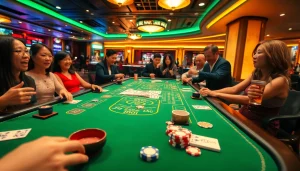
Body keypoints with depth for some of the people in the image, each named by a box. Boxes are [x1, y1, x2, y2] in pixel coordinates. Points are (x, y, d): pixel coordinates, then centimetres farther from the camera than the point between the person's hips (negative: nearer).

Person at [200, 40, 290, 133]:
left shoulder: (280, 80, -19)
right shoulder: (256, 74, 4)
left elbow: (249, 100, -29)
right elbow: (235, 89, -3)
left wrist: (217, 94, -27)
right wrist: (212, 92, -18)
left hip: (261, 127, -6)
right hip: (243, 117, 6)